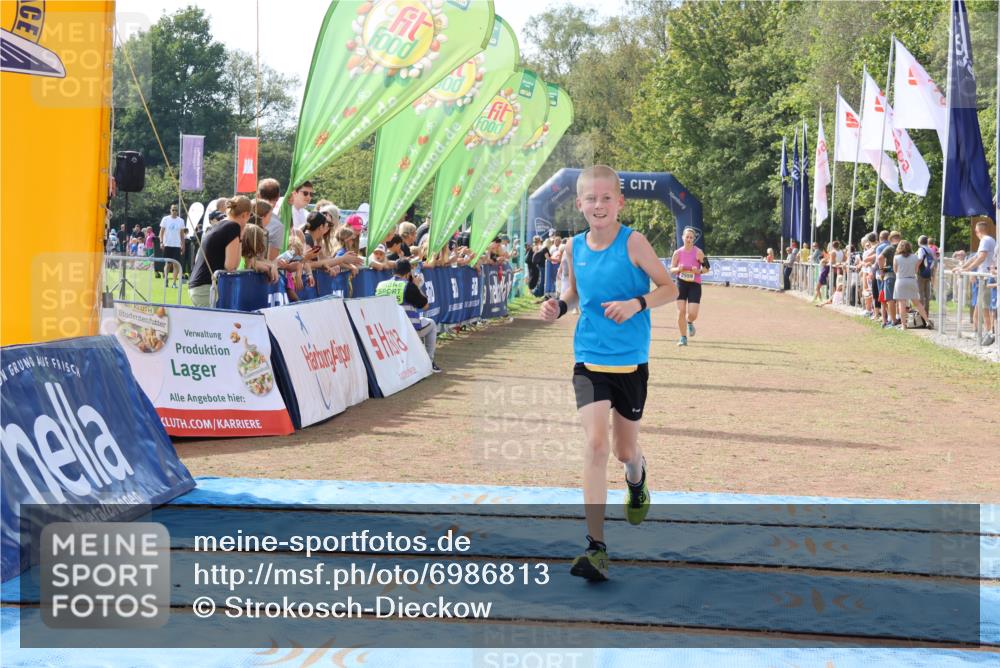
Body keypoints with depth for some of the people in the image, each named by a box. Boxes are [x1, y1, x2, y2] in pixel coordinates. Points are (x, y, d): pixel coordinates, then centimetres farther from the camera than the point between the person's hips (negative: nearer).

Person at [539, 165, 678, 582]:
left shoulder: (632, 242, -9)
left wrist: (637, 303, -23)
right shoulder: (575, 247, 2)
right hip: (589, 360, 1)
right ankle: (595, 548, -16)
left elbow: (670, 288, -5)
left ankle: (637, 481, 55)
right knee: (595, 443, -16)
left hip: (631, 361, -1)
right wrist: (559, 306, -3)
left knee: (624, 450, 14)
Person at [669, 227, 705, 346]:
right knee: (681, 311, -5)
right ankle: (683, 337, 8)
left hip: (695, 284, -1)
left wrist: (699, 271, -21)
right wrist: (678, 269, -17)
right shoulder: (678, 253, 0)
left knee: (692, 313, -9)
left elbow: (706, 268, 0)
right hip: (681, 283, 2)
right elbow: (671, 269, 5)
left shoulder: (698, 252, -6)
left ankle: (690, 323, 29)